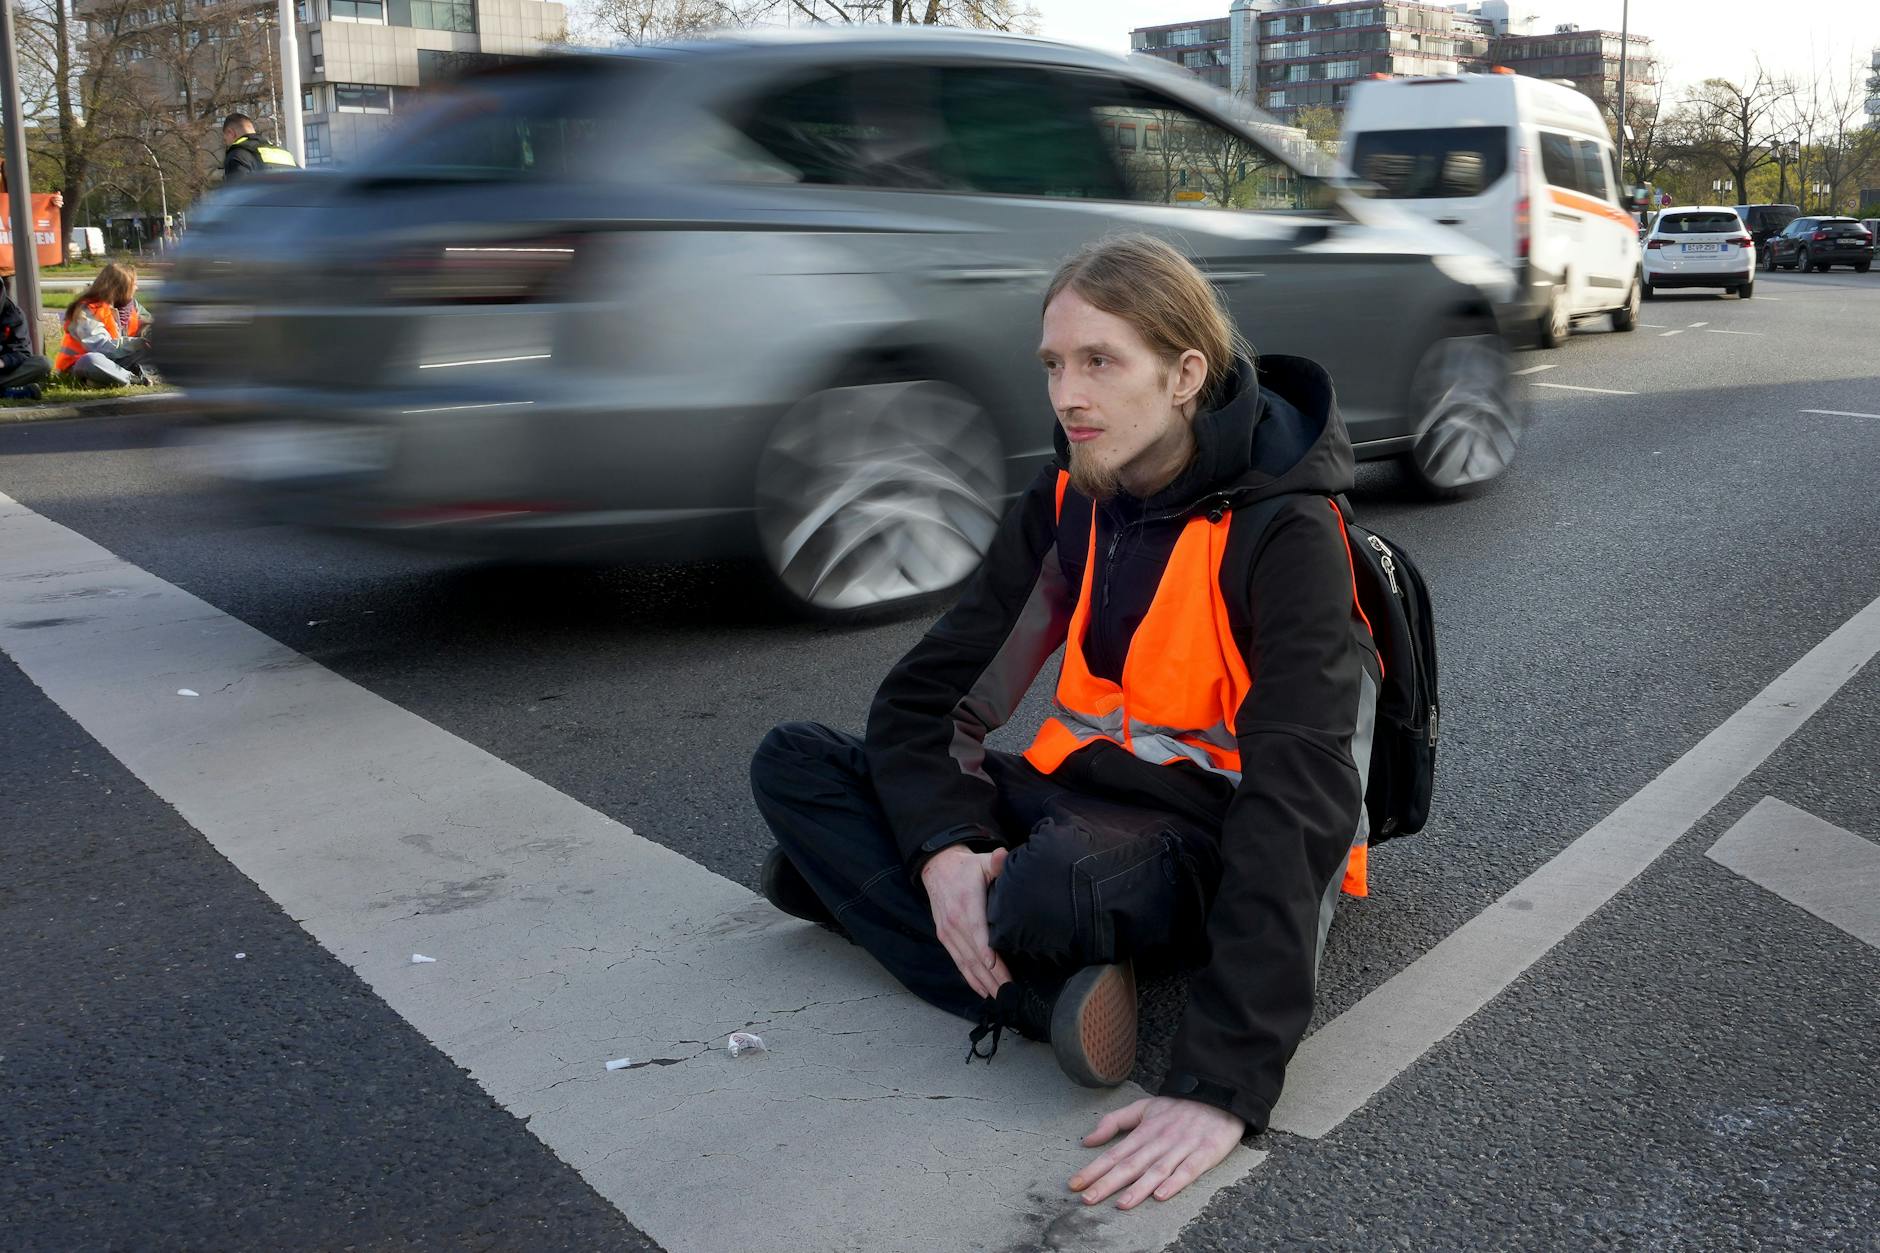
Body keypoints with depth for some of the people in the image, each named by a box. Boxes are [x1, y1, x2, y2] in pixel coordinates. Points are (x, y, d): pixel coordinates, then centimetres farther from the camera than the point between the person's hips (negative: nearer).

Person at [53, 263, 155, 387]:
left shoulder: (130, 304, 2)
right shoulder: (88, 311, -21)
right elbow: (102, 346, -30)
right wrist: (136, 343, -31)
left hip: (114, 360, 7)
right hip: (81, 364, -7)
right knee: (91, 361, -43)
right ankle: (135, 379, -32)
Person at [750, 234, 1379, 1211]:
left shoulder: (1283, 533, -19)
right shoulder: (1064, 505, 1)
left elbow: (1299, 801, -29)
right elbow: (923, 694, 0)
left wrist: (1222, 1082, -37)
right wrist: (943, 845, -22)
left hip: (1215, 849, -7)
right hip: (1086, 796, 8)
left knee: (1048, 889, -42)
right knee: (793, 763, -6)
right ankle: (1047, 994, -19)